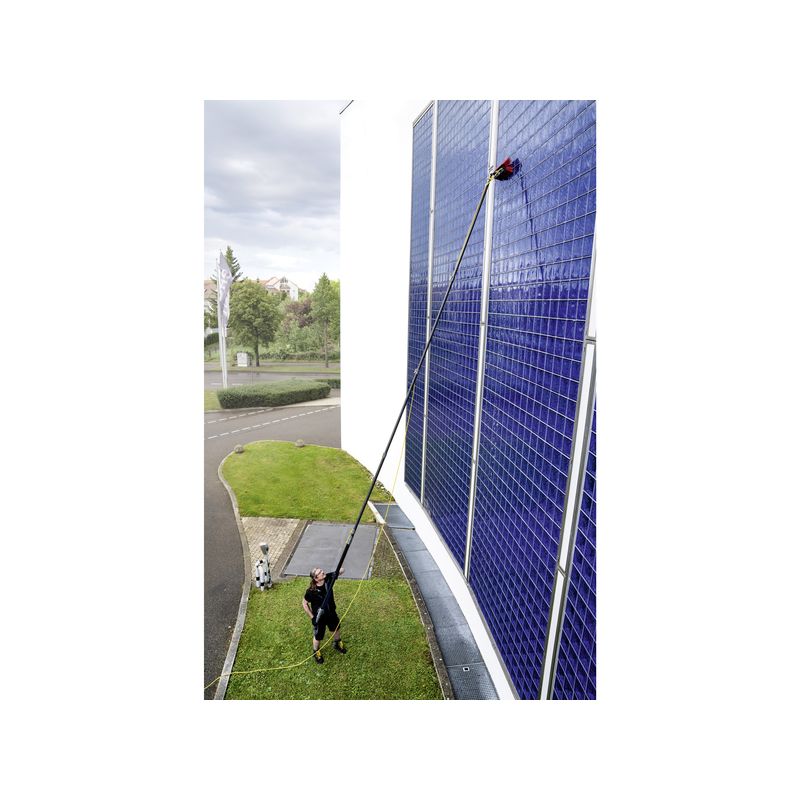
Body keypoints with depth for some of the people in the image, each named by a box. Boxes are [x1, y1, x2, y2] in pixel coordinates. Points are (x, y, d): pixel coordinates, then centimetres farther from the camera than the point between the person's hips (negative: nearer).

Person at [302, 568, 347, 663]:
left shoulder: (328, 579, -24)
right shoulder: (311, 591, -34)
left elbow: (340, 572, -17)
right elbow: (305, 604, -17)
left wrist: (341, 570, -41)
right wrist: (312, 617, -15)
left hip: (331, 613, 4)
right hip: (319, 617, -4)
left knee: (336, 629, 29)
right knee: (318, 637, 21)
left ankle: (337, 644, 61)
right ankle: (316, 652, 53)